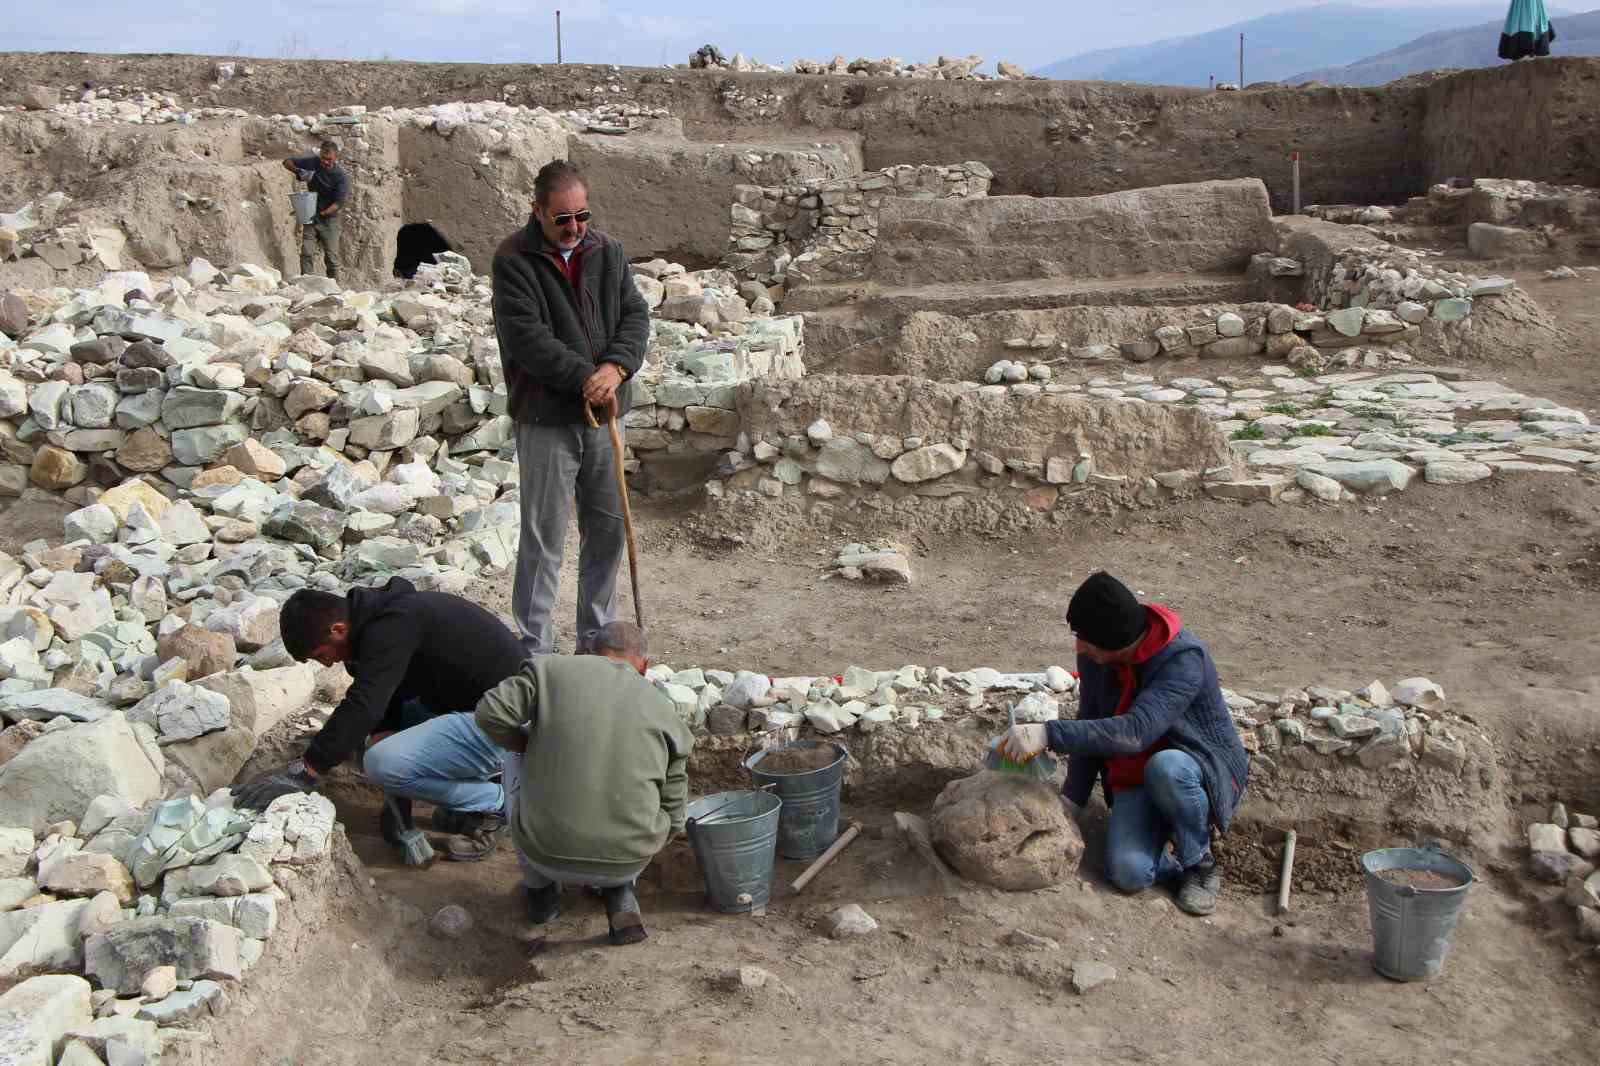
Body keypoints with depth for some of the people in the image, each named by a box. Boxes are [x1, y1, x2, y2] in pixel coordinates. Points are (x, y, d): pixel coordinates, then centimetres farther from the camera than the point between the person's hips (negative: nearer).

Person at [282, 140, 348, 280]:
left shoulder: (341, 177, -14)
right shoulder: (313, 162, -5)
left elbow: (339, 203, -18)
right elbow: (287, 162, 5)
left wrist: (323, 213, -31)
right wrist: (298, 171, -16)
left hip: (329, 219, -2)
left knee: (331, 257, -2)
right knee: (306, 254, -7)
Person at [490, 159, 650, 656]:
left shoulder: (607, 252, 8)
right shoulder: (514, 260, -9)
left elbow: (635, 314, 3)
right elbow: (528, 337, -17)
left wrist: (616, 368, -16)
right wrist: (585, 378, -20)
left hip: (603, 416, 6)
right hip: (546, 419, -5)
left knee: (607, 530, 12)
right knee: (543, 537, -1)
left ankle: (598, 637, 27)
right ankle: (534, 648, 9)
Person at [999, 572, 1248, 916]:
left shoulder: (1184, 659, -29)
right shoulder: (1095, 656, -8)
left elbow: (1135, 732, -40)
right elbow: (1090, 725, 4)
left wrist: (1048, 734, -44)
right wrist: (1072, 798, -2)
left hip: (1204, 774, -4)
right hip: (1132, 778, 4)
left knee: (1165, 767, -39)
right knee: (1129, 873, -23)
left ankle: (1201, 861, -12)